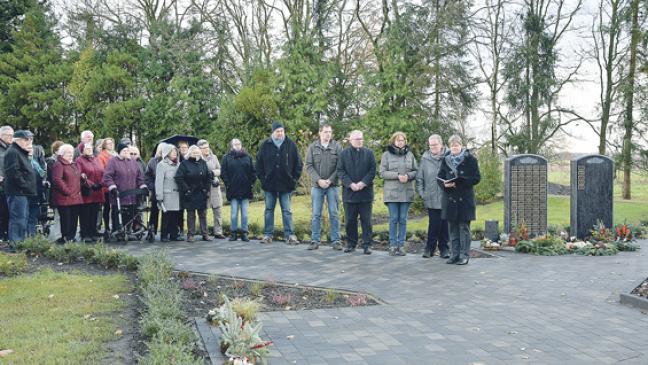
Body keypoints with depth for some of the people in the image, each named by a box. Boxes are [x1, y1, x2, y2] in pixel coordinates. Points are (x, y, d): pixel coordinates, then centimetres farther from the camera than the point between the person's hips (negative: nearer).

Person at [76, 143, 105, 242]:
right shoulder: (79, 160, -3)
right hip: (86, 193, -6)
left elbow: (102, 173, 14)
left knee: (94, 214, 9)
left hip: (97, 193, 6)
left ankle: (93, 233, 16)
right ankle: (85, 235, 4)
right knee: (85, 215, -2)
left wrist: (101, 184, -3)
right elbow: (80, 176, -13)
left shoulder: (96, 160, 18)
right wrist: (90, 184, -18)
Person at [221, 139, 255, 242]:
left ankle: (244, 233, 8)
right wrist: (228, 184, -6)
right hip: (233, 190, -1)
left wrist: (251, 183, -1)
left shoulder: (247, 157, 10)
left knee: (245, 213, 3)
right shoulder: (226, 158, 6)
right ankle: (234, 233, 10)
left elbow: (253, 172, 9)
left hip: (245, 190, 1)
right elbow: (223, 172, 2)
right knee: (234, 213, 2)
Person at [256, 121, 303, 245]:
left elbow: (298, 164, 5)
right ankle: (267, 235, 14)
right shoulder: (265, 145, 2)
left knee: (287, 211, 2)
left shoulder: (291, 144, 0)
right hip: (270, 184, 1)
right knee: (269, 210, 8)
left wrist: (294, 179, -1)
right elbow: (259, 163, 7)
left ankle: (290, 235, 4)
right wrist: (262, 179, 1)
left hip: (286, 184, -1)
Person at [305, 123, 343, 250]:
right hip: (316, 185, 1)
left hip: (332, 185, -1)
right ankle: (315, 241, 11)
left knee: (334, 213, 3)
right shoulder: (312, 147, 4)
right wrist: (318, 180, -10)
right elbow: (308, 166, 0)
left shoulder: (337, 147, 0)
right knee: (316, 214, 4)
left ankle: (336, 240, 9)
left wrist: (330, 180, -12)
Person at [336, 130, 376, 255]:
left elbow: (372, 170, 0)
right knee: (350, 220, 7)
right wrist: (350, 184, -12)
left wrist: (363, 183, -12)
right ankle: (351, 244, 18)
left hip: (365, 192, 0)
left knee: (366, 220, 2)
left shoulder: (369, 153, 6)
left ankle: (367, 245, 7)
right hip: (349, 192, 1)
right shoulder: (344, 153, 6)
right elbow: (340, 171, 0)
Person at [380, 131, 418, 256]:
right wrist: (397, 175, -15)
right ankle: (393, 245, 8)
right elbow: (382, 173, -4)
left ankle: (401, 245, 12)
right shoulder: (386, 154, 2)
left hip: (406, 192, 2)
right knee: (394, 219, 0)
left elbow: (416, 171, 9)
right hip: (391, 192, -2)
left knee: (403, 219, 5)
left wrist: (408, 175, -11)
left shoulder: (410, 154, 10)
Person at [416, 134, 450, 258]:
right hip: (431, 198, 0)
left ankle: (444, 248, 19)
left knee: (445, 224, 8)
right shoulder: (425, 158, 5)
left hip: (446, 198, 0)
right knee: (434, 224, -1)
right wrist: (421, 192, 2)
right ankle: (430, 248, 11)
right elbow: (419, 178, 8)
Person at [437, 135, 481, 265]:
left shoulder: (470, 159, -2)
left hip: (465, 198, -4)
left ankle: (464, 255, 5)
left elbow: (476, 178, -5)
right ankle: (455, 254, 15)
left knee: (464, 227, -1)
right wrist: (445, 184, -11)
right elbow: (440, 177, 11)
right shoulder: (446, 160, 9)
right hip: (450, 198, 4)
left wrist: (460, 181, -18)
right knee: (452, 228, 8)